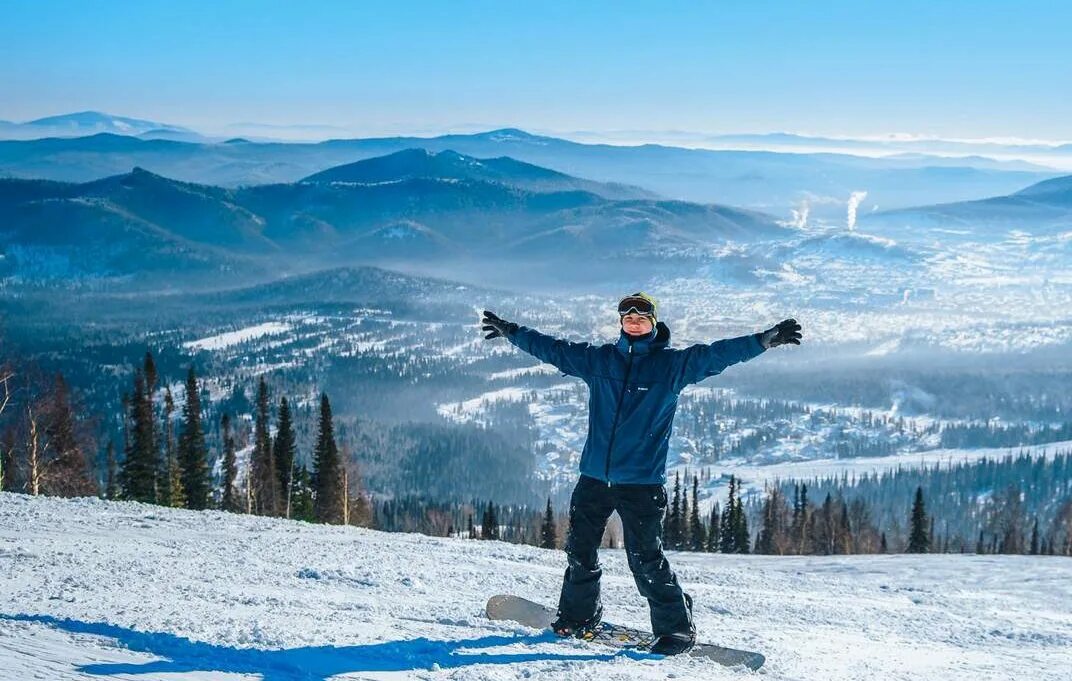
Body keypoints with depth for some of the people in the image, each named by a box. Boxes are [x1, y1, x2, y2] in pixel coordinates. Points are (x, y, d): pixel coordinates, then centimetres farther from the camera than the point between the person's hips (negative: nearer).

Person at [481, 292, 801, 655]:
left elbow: (717, 354, -11)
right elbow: (552, 349, 17)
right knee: (579, 551, 12)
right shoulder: (598, 359, 8)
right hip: (594, 476, 4)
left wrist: (765, 339, -22)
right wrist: (511, 332, 21)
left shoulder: (672, 364, -1)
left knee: (645, 559, -7)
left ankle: (676, 628, 9)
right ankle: (578, 616, 32)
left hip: (642, 482, -4)